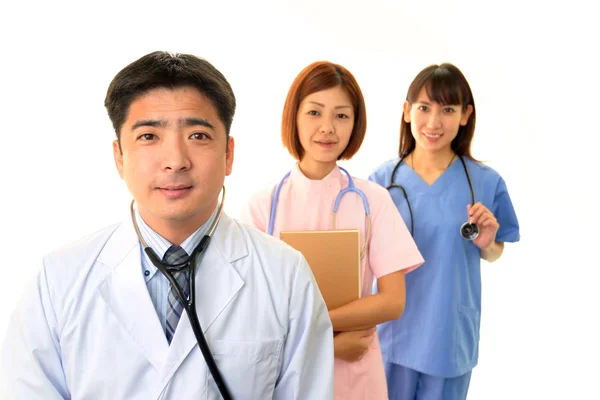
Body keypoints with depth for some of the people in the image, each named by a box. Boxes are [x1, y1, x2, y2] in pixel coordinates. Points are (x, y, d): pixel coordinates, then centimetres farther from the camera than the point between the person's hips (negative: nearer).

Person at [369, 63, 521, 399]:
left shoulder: (486, 182, -9)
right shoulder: (382, 180, -8)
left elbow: (493, 254, 4)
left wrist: (486, 242, -17)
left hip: (452, 332, 0)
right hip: (394, 330, 0)